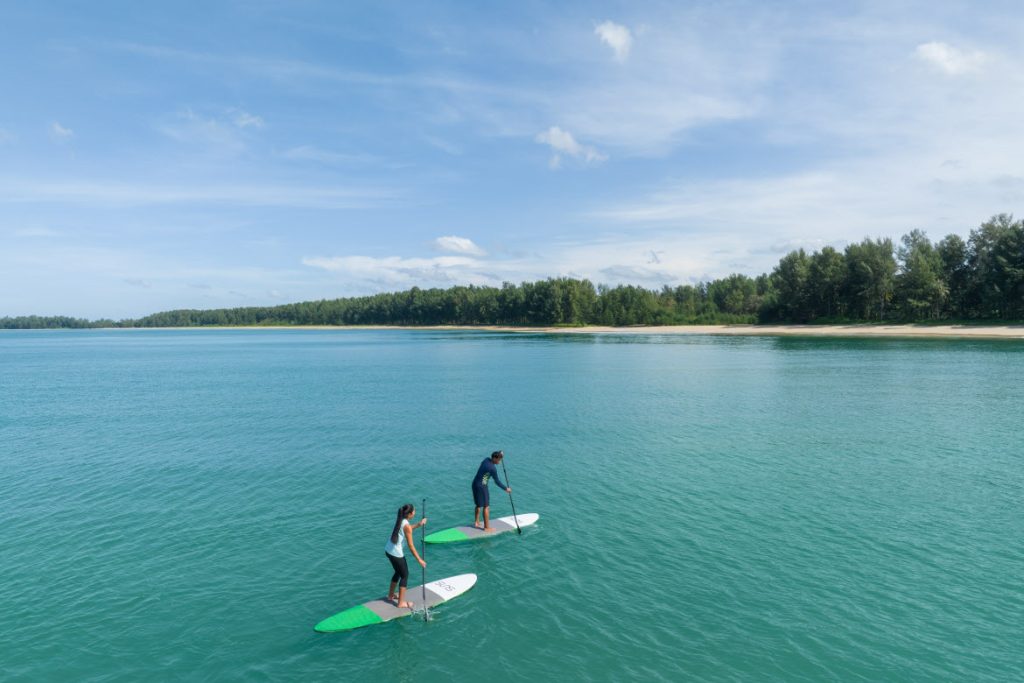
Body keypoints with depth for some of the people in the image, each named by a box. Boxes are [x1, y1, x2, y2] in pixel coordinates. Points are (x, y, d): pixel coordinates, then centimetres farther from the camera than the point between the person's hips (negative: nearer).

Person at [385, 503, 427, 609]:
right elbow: (411, 546, -18)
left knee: (398, 572, 26)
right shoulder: (407, 526, -21)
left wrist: (418, 525, 12)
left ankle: (391, 596, 40)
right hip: (396, 554, -8)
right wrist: (419, 560, -12)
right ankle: (401, 603, 14)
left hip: (388, 550, 8)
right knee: (405, 575, 8)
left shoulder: (399, 520, 2)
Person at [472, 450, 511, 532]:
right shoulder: (493, 468, -21)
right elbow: (497, 481, -12)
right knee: (486, 507, 1)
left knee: (478, 505, 22)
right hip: (482, 486, -9)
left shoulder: (486, 459, 2)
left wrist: (499, 454, 13)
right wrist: (506, 488, -1)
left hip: (475, 484, 9)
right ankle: (487, 527, 8)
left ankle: (476, 522, 34)